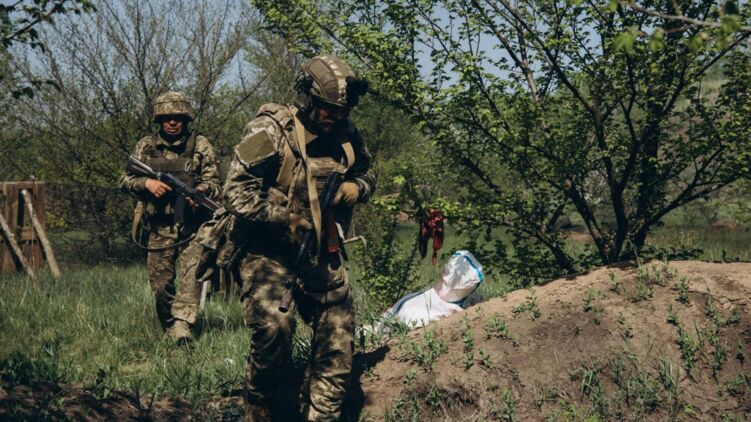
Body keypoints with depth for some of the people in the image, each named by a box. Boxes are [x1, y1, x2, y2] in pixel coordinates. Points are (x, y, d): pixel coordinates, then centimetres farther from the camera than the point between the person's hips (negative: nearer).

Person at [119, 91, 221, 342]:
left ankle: (182, 322, -11)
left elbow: (214, 183, 1)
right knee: (160, 282, 3)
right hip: (160, 228, 2)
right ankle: (168, 324, 19)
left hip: (192, 227, -2)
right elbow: (125, 180, 9)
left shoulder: (200, 145, 5)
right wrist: (147, 183, -11)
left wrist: (198, 191, -21)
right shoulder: (146, 146, 10)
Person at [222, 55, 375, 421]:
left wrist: (357, 187, -1)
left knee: (337, 345, 7)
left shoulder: (346, 136, 5)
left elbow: (365, 172, 23)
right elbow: (236, 192, -16)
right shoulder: (270, 131, -14)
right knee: (273, 326, -27)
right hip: (269, 251, -6)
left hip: (322, 257, 6)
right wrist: (284, 219, -23)